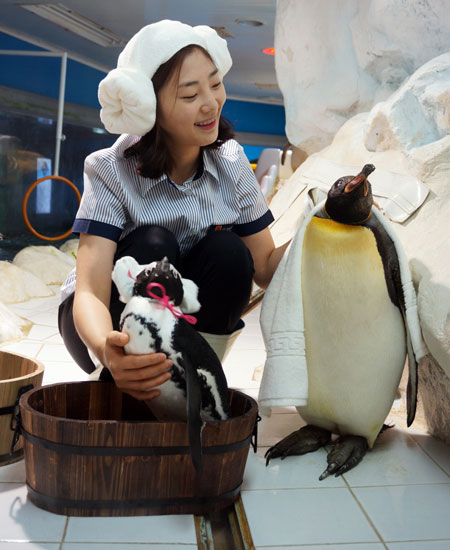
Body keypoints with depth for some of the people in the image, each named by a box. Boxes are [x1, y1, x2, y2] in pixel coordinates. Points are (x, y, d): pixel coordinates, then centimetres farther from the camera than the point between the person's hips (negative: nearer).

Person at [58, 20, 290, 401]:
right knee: (153, 245, -31)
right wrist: (107, 351, -55)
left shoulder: (231, 163, -11)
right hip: (108, 324, -3)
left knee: (228, 252, -25)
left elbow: (265, 267, -8)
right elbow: (89, 293, -33)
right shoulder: (112, 172, -23)